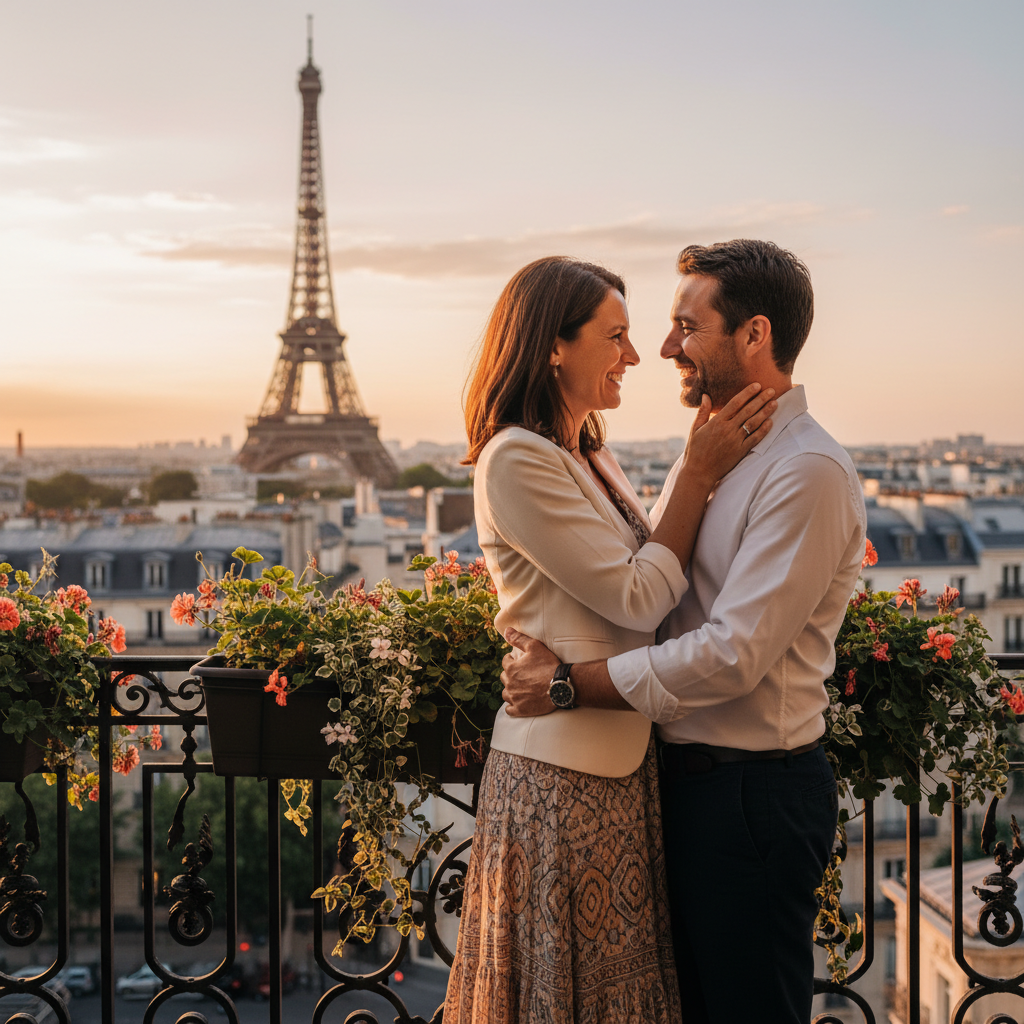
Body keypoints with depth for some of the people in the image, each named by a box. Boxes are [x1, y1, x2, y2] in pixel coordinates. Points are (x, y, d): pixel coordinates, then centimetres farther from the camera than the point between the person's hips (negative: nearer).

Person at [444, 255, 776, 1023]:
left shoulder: (591, 456, 15)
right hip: (565, 777, -9)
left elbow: (659, 573, 8)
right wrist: (701, 475, -12)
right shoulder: (516, 460, -15)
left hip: (621, 762, 9)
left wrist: (704, 466, 0)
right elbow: (637, 599, -17)